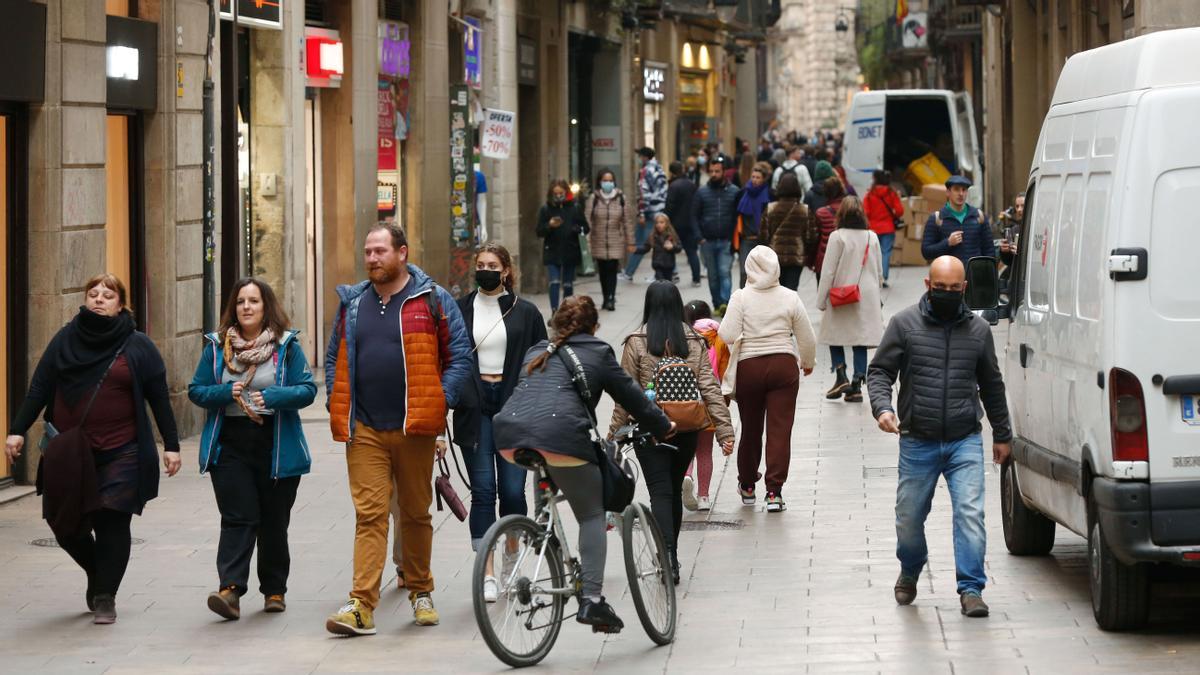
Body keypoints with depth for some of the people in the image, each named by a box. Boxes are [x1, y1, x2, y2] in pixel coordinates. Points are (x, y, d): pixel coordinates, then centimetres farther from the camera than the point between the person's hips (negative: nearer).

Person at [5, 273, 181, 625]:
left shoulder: (137, 346, 3)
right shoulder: (65, 340, 6)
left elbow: (159, 397, 5)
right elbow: (39, 388, 6)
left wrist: (171, 445, 3)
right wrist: (17, 431, -1)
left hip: (119, 455, -2)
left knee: (112, 524, -6)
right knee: (65, 526, 6)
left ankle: (105, 596, 6)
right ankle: (98, 574, 33)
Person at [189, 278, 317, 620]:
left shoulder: (286, 345, 2)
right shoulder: (217, 346, 7)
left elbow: (308, 389, -3)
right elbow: (196, 390, 7)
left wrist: (271, 396, -19)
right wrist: (226, 393, -12)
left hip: (277, 447, 0)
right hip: (230, 445, 0)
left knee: (274, 522, 8)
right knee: (237, 518, -11)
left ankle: (274, 589, 20)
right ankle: (230, 589, -20)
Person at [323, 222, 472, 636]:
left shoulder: (433, 301, 0)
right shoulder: (352, 304, 11)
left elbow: (459, 356, 0)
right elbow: (334, 359, 19)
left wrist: (441, 402, -9)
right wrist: (338, 408, 7)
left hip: (414, 429, -2)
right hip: (364, 430, 2)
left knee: (416, 513, 11)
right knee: (369, 514, -6)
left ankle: (420, 592, 28)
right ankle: (362, 606, -12)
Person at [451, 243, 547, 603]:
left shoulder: (525, 312, 5)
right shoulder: (460, 310, 7)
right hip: (474, 407, 0)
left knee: (513, 490, -2)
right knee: (483, 489, -7)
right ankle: (487, 574, -8)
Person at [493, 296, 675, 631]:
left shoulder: (536, 352, 31)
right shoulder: (597, 352, 18)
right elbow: (630, 396, 22)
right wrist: (663, 427, 37)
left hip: (510, 434, 5)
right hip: (560, 435, -5)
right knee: (592, 514, 6)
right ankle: (591, 599, -5)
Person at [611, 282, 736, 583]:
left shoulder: (636, 342, -6)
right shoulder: (695, 342, 2)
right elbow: (710, 388, -2)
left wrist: (615, 434, 1)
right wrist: (725, 431, -2)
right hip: (687, 429, 3)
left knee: (660, 491, -4)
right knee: (675, 489, 18)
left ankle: (669, 559, -21)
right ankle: (670, 555, 28)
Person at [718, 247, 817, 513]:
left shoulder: (741, 297, -8)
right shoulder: (790, 298, -3)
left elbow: (727, 335, -14)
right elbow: (807, 339, 4)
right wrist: (808, 362, 22)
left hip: (749, 368, 0)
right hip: (784, 366, 0)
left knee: (750, 429, 14)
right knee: (780, 430, -1)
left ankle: (747, 485, 30)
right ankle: (774, 491, -7)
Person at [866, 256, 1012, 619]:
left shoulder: (978, 329, 9)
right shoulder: (904, 324, 2)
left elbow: (991, 385, 19)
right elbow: (879, 371, 3)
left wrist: (1002, 434, 23)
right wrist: (882, 407, -16)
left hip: (965, 442, 0)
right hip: (917, 443, 0)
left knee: (970, 513, -13)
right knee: (909, 518, 8)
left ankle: (971, 589, -10)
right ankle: (910, 572, 36)